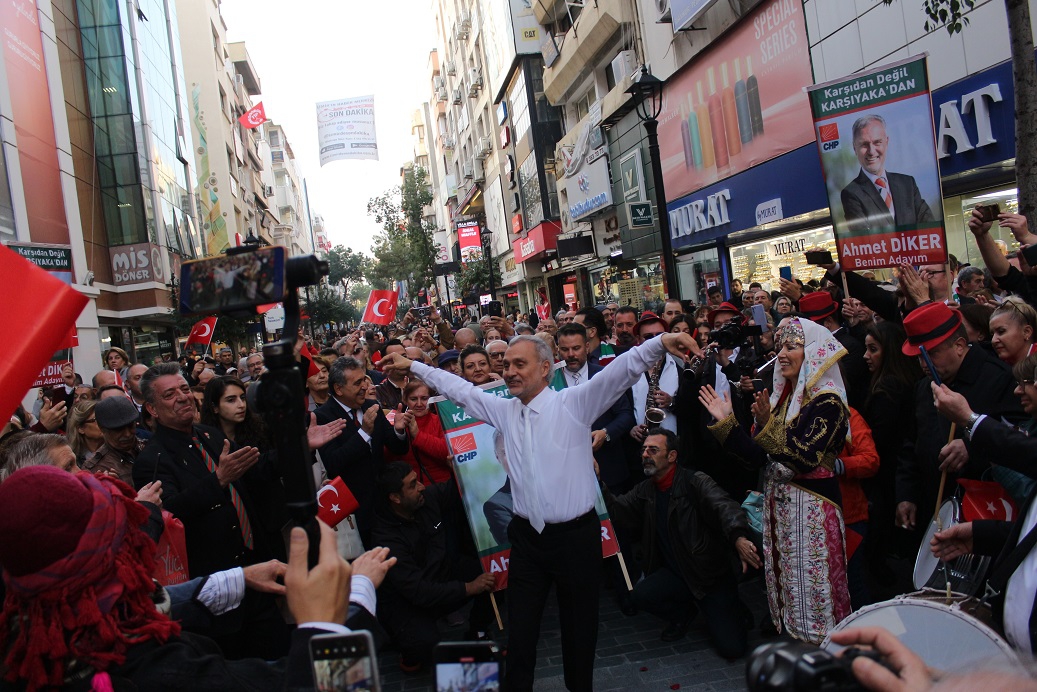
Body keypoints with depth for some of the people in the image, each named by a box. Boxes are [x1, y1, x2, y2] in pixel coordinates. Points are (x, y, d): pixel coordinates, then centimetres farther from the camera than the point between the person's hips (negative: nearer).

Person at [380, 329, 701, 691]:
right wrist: (413, 365, 20)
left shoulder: (574, 402, -8)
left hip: (576, 536, -3)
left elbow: (620, 371, -18)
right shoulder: (504, 409, 6)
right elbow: (459, 388, 15)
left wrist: (659, 343, -32)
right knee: (520, 630, 10)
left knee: (580, 628, 13)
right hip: (527, 536, 3)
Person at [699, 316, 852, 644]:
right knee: (786, 591, 15)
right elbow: (759, 456, 6)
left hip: (811, 509, -8)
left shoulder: (827, 402, -11)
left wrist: (767, 425, -29)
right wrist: (726, 422, -1)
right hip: (777, 506, 8)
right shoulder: (781, 398, 11)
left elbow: (805, 457, -23)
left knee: (813, 594, 1)